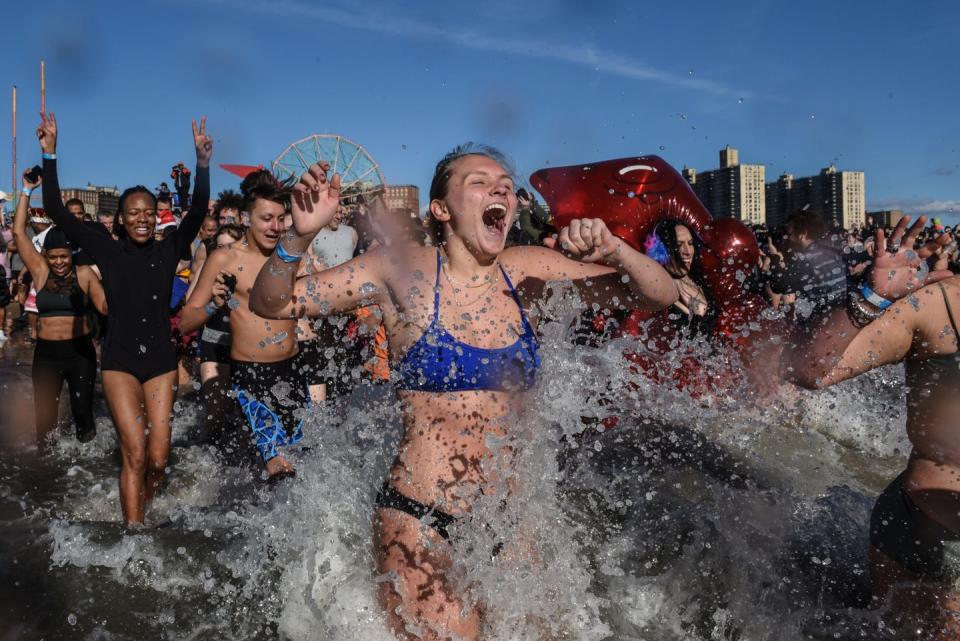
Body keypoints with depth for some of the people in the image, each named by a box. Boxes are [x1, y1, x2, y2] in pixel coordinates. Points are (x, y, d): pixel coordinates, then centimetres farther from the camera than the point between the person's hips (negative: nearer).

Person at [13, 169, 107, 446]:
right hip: (46, 352, 2)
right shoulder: (40, 271, 3)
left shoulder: (84, 273, -2)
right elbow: (18, 232, 2)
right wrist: (27, 191, 2)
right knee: (44, 416, 6)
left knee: (82, 412, 4)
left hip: (80, 351, -2)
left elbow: (106, 306, -5)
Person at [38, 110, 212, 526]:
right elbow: (57, 211, -2)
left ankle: (137, 513, 29)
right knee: (134, 453, -10)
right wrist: (49, 155, -9)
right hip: (119, 362, -1)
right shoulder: (108, 251, 2)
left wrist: (202, 163, -21)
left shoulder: (168, 251, 3)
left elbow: (197, 212, -9)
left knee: (158, 459, 2)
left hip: (161, 361, 2)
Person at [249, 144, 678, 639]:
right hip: (419, 524, -4)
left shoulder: (526, 271, 0)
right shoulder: (403, 270, -9)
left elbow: (661, 296, 4)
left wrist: (614, 250, -16)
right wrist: (301, 234, -23)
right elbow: (269, 304, -6)